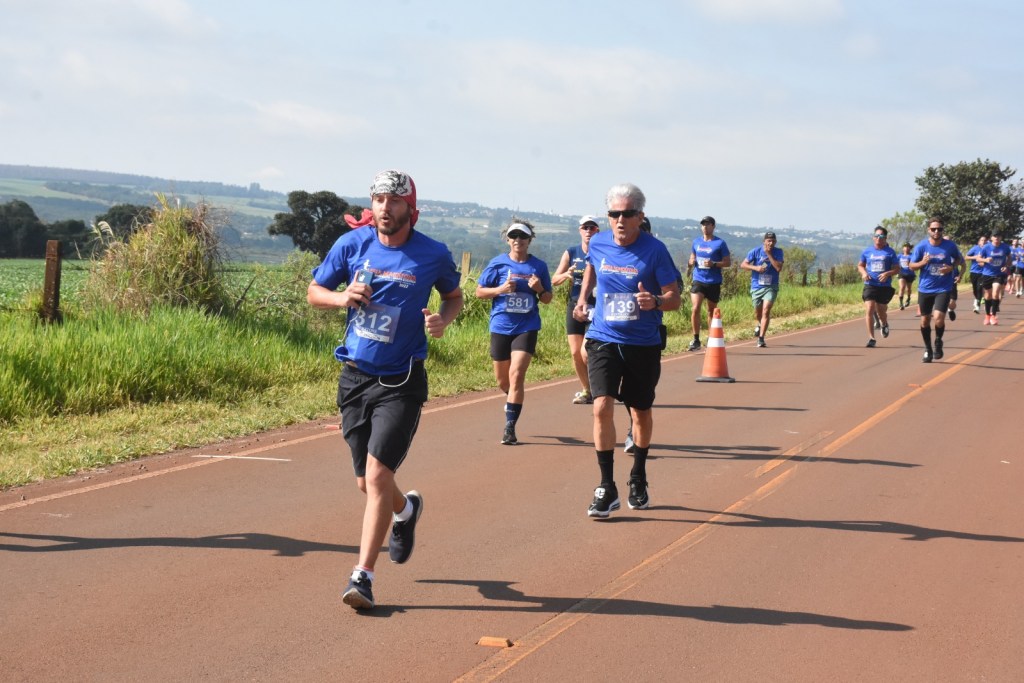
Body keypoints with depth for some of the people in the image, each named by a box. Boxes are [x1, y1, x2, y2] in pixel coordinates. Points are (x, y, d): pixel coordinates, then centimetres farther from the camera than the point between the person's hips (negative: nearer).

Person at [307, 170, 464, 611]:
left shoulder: (433, 255, -5)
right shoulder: (352, 244, -1)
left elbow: (454, 295, 13)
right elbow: (314, 292, 10)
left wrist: (443, 319, -9)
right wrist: (342, 297, -12)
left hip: (401, 382, -3)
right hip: (355, 377, 3)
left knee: (377, 475, -15)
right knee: (367, 483, 13)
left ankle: (363, 576, -8)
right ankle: (405, 509, 48)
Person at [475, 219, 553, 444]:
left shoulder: (538, 266, 3)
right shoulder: (498, 263, 0)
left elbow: (547, 299, 12)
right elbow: (479, 291, 3)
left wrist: (539, 289, -10)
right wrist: (501, 289, -14)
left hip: (527, 327, -1)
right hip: (501, 327, 1)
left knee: (516, 375, -15)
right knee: (502, 379, 12)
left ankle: (510, 427, -10)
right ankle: (514, 401, 46)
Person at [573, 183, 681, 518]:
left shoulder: (654, 250, -12)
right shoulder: (598, 244, -2)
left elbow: (674, 297, -11)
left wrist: (655, 301, -31)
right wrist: (583, 296, 12)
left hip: (643, 344, -1)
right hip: (603, 340, 1)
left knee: (641, 413, 13)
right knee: (602, 407, -16)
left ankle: (638, 479, 36)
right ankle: (607, 488, -9)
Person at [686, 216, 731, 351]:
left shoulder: (720, 243, -3)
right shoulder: (696, 242, 9)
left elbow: (728, 262, -3)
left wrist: (714, 264, -19)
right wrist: (691, 262, -3)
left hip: (713, 282, -2)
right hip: (698, 280, 2)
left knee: (712, 311, 10)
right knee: (695, 308, -14)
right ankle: (696, 340, -6)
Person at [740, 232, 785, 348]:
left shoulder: (778, 252, -3)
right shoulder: (756, 251, -4)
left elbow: (779, 268, -15)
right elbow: (743, 265, -4)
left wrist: (769, 254, -18)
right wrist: (755, 267, -21)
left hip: (771, 287, -1)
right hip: (756, 287, 1)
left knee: (766, 311, -19)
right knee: (758, 313, 15)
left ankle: (761, 339, -17)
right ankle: (760, 325, 51)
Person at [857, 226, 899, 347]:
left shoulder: (890, 252, -1)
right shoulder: (867, 251, 5)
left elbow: (897, 269, 1)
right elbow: (860, 265, 18)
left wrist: (888, 273, -18)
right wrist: (864, 273, -4)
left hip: (885, 286, 0)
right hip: (870, 285, 1)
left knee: (881, 312, 12)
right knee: (869, 310, -14)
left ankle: (885, 325, 49)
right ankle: (871, 338, -10)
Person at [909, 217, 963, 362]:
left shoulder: (950, 245, -6)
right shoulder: (921, 246, -7)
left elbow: (959, 259, 12)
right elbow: (912, 265, 1)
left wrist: (952, 267, -8)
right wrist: (923, 262, -20)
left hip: (943, 289, -2)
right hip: (925, 289, 2)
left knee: (938, 318, -18)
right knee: (925, 321, 9)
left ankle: (938, 342, 12)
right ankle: (928, 350, 29)